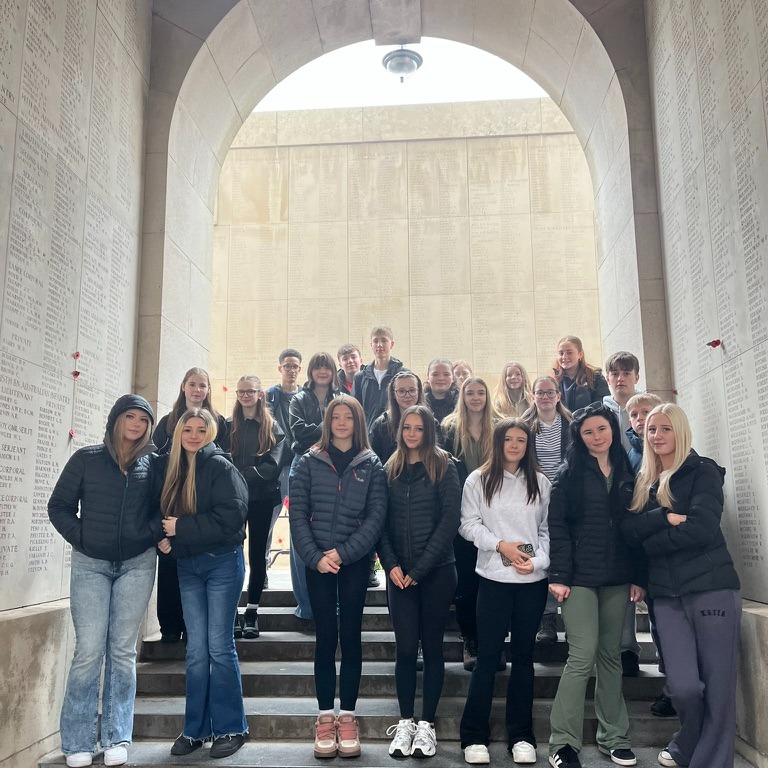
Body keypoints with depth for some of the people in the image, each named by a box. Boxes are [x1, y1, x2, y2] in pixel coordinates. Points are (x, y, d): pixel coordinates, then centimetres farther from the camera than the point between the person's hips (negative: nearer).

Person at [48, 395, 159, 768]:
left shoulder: (153, 465, 4)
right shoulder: (86, 459, 2)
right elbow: (59, 506, 5)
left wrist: (151, 534, -7)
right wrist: (81, 538, -5)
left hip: (137, 565, 1)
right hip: (91, 565, -1)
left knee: (123, 650, 5)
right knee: (89, 651, -4)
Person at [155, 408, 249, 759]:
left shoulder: (220, 467, -10)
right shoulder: (166, 466, 6)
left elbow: (231, 516, -20)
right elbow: (157, 510, 12)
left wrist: (181, 528, -17)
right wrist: (161, 538, -9)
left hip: (222, 562, -4)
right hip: (186, 565, 5)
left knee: (219, 645, -1)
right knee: (196, 648, 9)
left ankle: (230, 728, 12)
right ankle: (196, 729, 19)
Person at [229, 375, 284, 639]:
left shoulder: (272, 427, 4)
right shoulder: (229, 426, 9)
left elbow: (272, 465, -7)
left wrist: (242, 476, -17)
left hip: (261, 498, -1)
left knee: (257, 553, 4)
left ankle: (252, 611, 11)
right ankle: (232, 611, 4)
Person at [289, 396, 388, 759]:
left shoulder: (371, 465, 3)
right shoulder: (308, 462, 4)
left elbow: (376, 516, -4)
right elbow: (298, 514, 0)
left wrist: (343, 553, -13)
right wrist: (315, 557, -11)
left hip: (355, 562, 0)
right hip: (317, 562, 0)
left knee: (351, 637, 5)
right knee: (325, 637, 4)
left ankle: (347, 716, 14)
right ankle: (325, 717, 13)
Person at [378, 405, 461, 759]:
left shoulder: (444, 467, -2)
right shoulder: (390, 469, 8)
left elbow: (450, 520, -8)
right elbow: (381, 520, 7)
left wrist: (420, 568, -11)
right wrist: (391, 564, -7)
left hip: (437, 571, -2)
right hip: (399, 574, 2)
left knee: (432, 647, 6)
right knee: (405, 647, 2)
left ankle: (426, 724, 15)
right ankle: (405, 722, 15)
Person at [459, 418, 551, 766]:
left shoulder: (541, 483, 9)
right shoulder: (478, 480, 3)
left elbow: (547, 529, 7)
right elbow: (469, 524, -2)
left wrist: (538, 560, -8)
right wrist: (501, 545, -13)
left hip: (533, 581, 2)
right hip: (494, 578, -2)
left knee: (523, 656, 11)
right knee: (487, 657, 0)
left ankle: (521, 735, 21)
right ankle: (474, 737, 11)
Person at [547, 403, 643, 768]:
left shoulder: (627, 474, 11)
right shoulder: (569, 474, -1)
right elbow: (557, 527, -7)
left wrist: (638, 577, 5)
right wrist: (558, 575, -14)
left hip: (617, 579, 4)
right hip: (579, 576, -4)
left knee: (611, 655, 10)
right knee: (583, 656, -8)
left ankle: (613, 736, 21)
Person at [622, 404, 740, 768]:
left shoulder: (703, 472, 0)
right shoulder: (643, 483, 15)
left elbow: (702, 528, -14)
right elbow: (628, 529, 1)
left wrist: (651, 542, -6)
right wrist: (666, 517, -14)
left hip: (712, 588, -3)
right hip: (667, 595, 3)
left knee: (717, 687, -1)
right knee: (683, 686, -5)